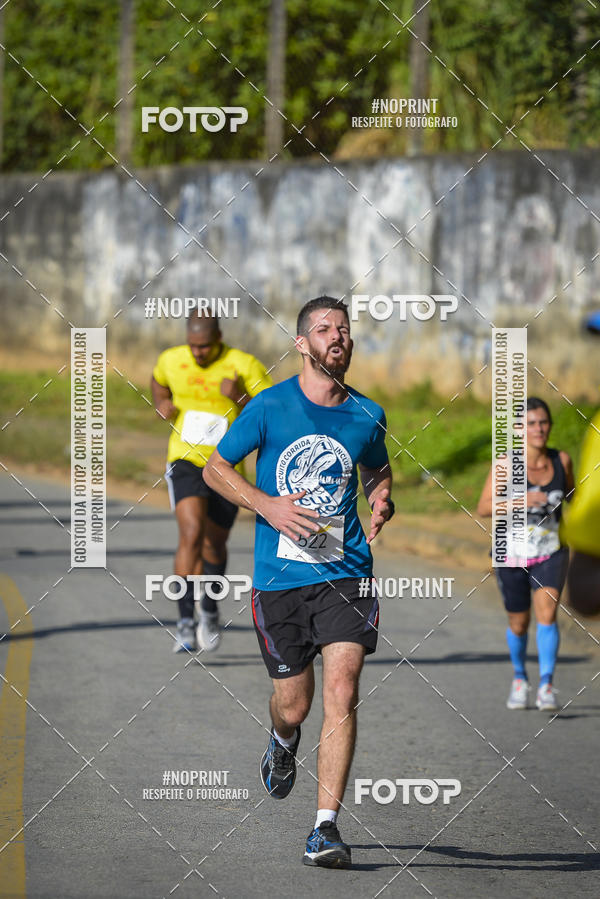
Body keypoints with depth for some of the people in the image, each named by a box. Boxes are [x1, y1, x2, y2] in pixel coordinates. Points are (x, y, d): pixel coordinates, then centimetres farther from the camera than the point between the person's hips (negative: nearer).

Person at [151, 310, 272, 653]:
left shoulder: (245, 366, -11)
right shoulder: (172, 360, -2)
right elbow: (159, 380, 24)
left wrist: (239, 398, -26)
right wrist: (161, 404, 3)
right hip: (186, 461, 0)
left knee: (214, 545, 14)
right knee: (192, 534, -23)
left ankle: (210, 611, 42)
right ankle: (186, 623, -22)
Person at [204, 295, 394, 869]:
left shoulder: (367, 417, 6)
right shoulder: (270, 406, -2)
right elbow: (215, 467, 4)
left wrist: (381, 502, 3)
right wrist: (267, 505, -12)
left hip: (345, 574, 1)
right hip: (280, 578, -1)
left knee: (341, 693, -15)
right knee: (293, 705, 6)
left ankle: (326, 828, -13)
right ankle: (283, 743, 46)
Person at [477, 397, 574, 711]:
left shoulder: (562, 460, -4)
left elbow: (573, 496, 15)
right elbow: (483, 508, -21)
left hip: (551, 554, 1)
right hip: (513, 554, -1)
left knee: (547, 612, -21)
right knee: (518, 624, 12)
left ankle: (546, 688, -21)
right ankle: (519, 678, 40)